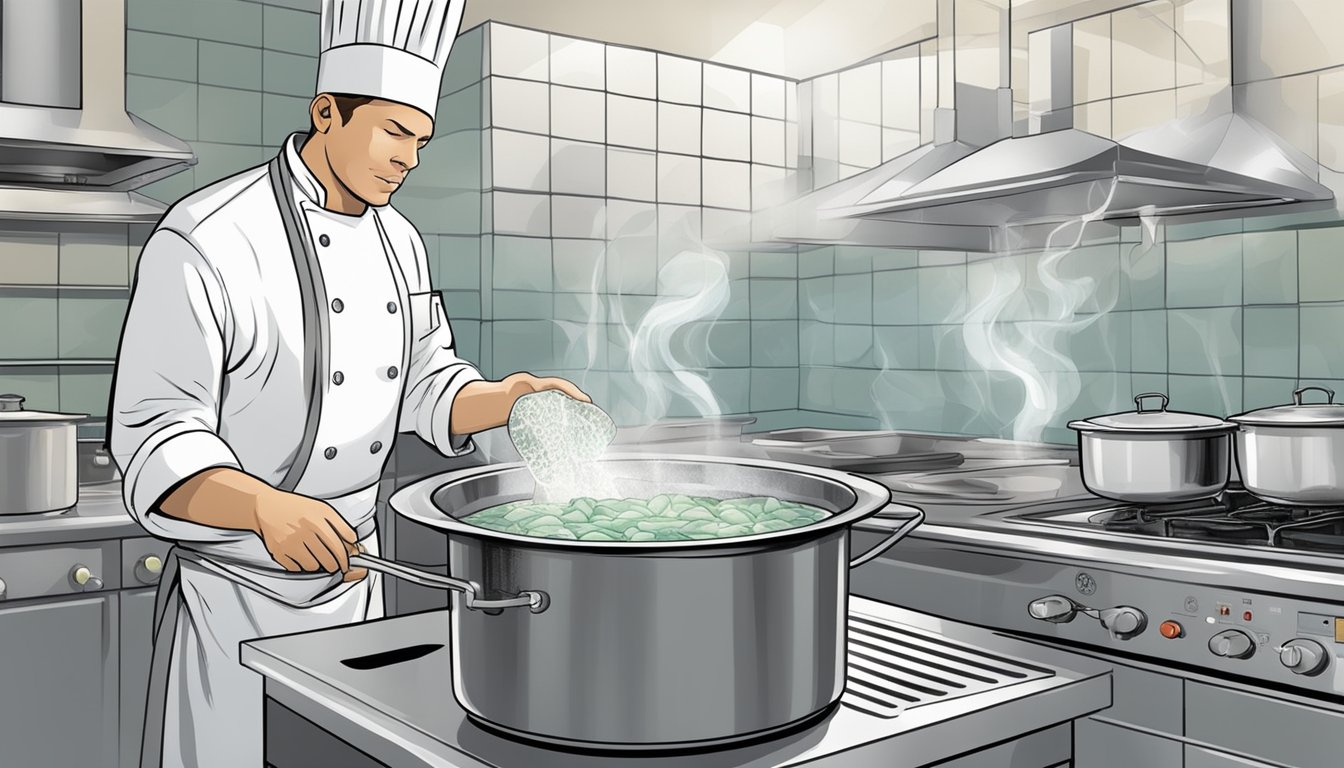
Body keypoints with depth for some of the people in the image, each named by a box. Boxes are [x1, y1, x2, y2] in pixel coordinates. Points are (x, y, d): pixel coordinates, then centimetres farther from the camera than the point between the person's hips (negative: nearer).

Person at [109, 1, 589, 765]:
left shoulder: (398, 241, 5)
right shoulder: (206, 240, -19)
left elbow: (428, 387, 12)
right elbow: (156, 438, -22)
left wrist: (507, 399, -9)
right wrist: (266, 507, -40)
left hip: (355, 577, 7)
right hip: (238, 593, -6)